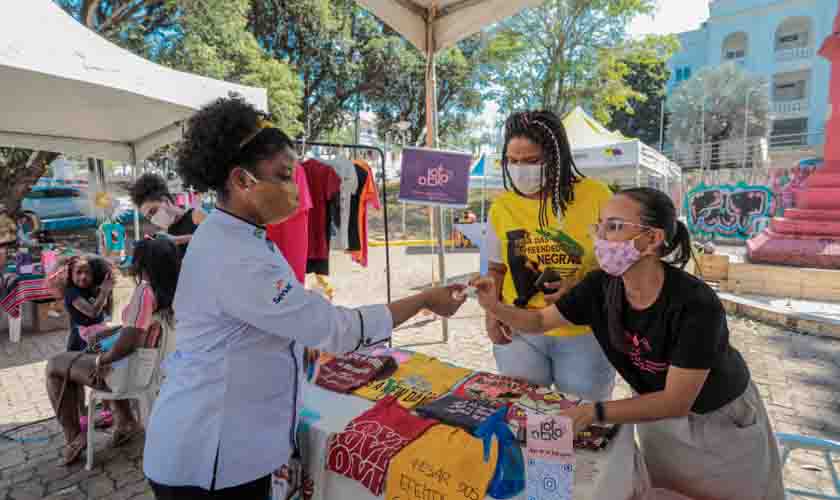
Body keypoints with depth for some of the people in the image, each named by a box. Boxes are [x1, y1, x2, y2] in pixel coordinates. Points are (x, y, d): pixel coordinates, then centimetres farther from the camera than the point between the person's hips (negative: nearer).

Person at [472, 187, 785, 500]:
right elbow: (540, 321, -11)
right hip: (658, 411, 4)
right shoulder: (600, 286, -22)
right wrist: (495, 307, -29)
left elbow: (677, 401, -33)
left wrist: (594, 412, -42)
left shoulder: (696, 304, -35)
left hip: (723, 419, -3)